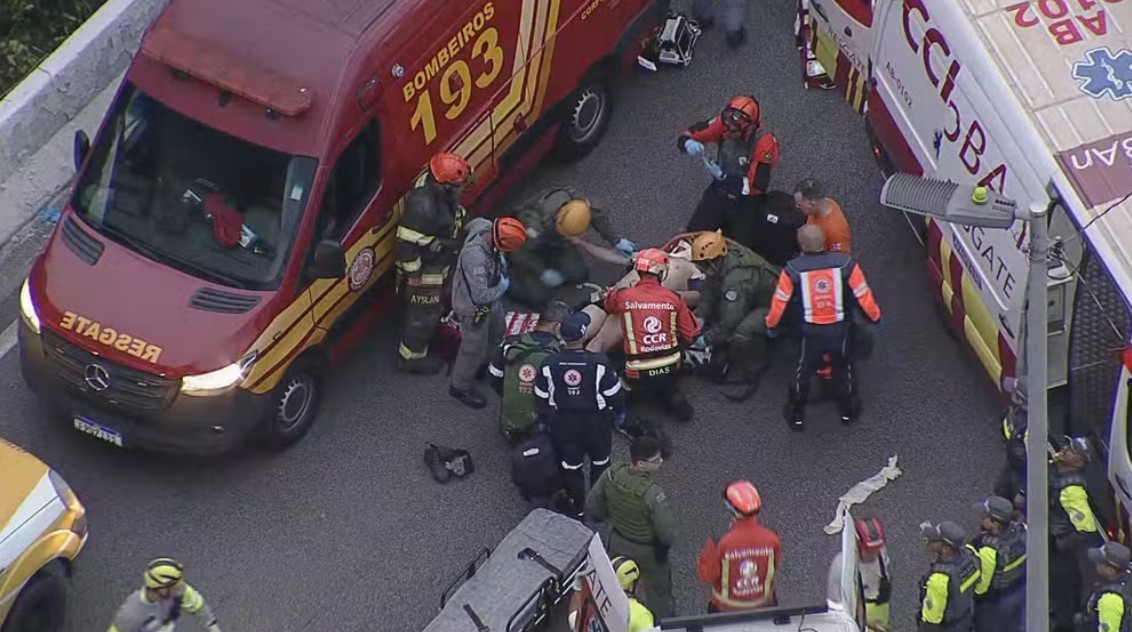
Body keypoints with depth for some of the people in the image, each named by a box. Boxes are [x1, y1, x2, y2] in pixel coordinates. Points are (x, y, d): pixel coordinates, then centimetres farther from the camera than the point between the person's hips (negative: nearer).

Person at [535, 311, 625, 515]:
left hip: (564, 423, 1)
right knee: (600, 463, 23)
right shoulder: (599, 363, -24)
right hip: (596, 422, -1)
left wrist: (543, 420, 12)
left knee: (571, 465, 19)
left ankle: (577, 507, 32)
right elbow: (613, 392, -11)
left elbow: (542, 397, -5)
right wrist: (619, 410, 9)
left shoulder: (549, 364, -18)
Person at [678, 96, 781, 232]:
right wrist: (689, 143, -29)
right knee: (695, 231, -2)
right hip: (719, 189, 4)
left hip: (745, 196, -4)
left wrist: (723, 176, -29)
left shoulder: (764, 143, -25)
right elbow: (688, 135, -4)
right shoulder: (723, 124, -13)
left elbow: (757, 186, -25)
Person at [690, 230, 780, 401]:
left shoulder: (737, 278, -36)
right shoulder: (721, 261, -9)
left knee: (741, 334, -34)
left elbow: (730, 321, -32)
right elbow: (709, 290, 3)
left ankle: (750, 380, -14)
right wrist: (700, 317, -9)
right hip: (750, 302, 11)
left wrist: (707, 339, -20)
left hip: (770, 308, -11)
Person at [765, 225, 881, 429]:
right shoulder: (845, 263, -15)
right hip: (839, 328, 1)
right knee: (844, 368, 26)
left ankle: (796, 414, 36)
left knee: (804, 370, 23)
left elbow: (780, 301, -5)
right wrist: (875, 316, 13)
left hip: (811, 331, -1)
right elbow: (863, 295, -6)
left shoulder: (792, 269, -16)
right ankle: (848, 410, 41)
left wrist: (771, 325, 14)